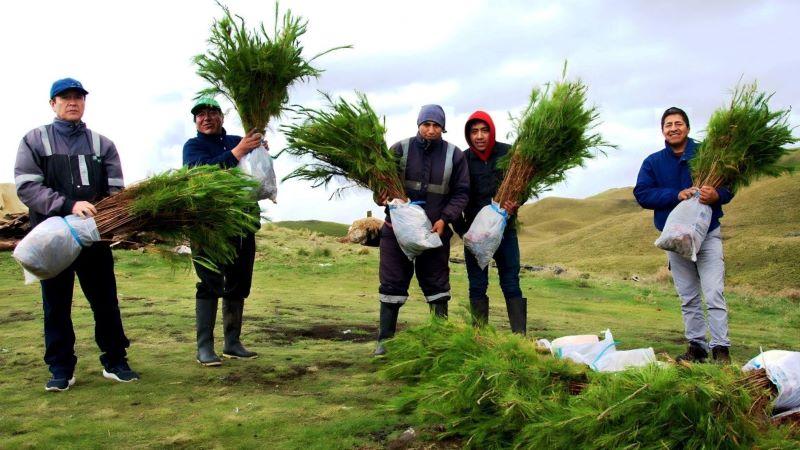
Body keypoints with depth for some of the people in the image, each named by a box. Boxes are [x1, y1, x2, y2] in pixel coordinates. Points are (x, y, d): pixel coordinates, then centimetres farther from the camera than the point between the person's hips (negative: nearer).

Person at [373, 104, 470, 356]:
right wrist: (381, 197, -21)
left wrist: (445, 218, -11)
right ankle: (385, 340, 11)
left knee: (437, 284, 10)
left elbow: (461, 193, 2)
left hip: (435, 231, 1)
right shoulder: (401, 149, -3)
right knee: (392, 283, 3)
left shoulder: (454, 155, 0)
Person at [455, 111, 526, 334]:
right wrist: (462, 229, -7)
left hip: (505, 230, -1)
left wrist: (515, 205, -16)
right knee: (477, 287, 5)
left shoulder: (508, 154, -4)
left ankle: (520, 336, 2)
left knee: (511, 285, 0)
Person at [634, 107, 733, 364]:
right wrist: (676, 195, -21)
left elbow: (729, 186, 1)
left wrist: (716, 195, -23)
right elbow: (642, 194, -8)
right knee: (688, 298, 10)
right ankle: (697, 346, 19)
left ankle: (721, 349, -8)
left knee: (714, 294, -11)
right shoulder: (653, 162, 4)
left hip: (708, 234, -3)